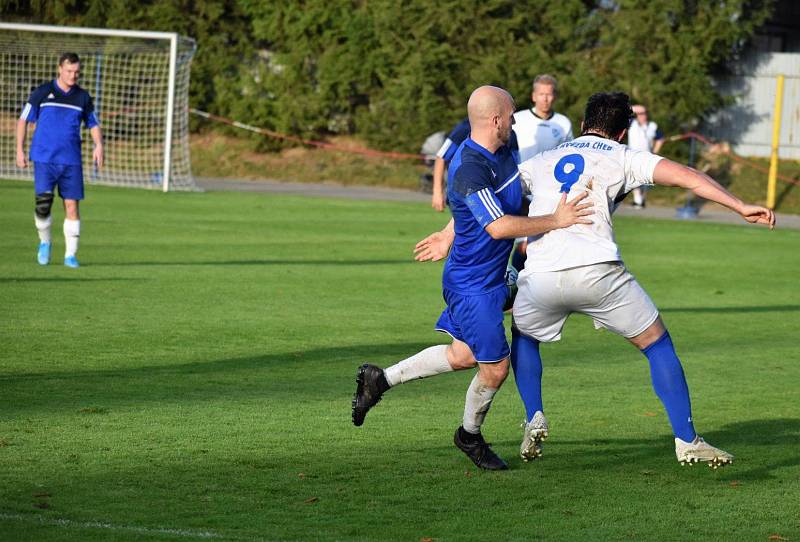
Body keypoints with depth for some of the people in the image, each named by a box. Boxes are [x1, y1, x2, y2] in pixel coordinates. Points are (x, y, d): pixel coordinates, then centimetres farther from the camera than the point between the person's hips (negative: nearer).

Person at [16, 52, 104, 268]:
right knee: (43, 202, -11)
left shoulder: (83, 97, 9)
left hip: (71, 161, 2)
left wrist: (98, 145, -1)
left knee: (71, 205, -2)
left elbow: (93, 124, 18)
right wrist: (20, 150, 1)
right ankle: (44, 242, 15)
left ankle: (71, 255, 4)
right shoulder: (42, 93, 1)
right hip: (44, 159, -2)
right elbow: (23, 120, 7)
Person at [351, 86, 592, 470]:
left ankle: (379, 380, 30)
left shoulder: (502, 150, 2)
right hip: (473, 284, -10)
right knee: (495, 367, 1)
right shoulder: (470, 170, -28)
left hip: (490, 276, 10)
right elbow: (499, 226, -34)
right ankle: (470, 436, 26)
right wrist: (555, 221, -31)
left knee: (463, 355, 19)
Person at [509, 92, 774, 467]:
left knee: (523, 336, 34)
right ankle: (686, 441, 8)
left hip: (541, 277, 3)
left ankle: (534, 419, 18)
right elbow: (685, 176, 4)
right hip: (597, 272, -3)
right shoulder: (622, 158, 15)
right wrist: (740, 207, 1)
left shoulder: (542, 161, 26)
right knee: (658, 345, 14)